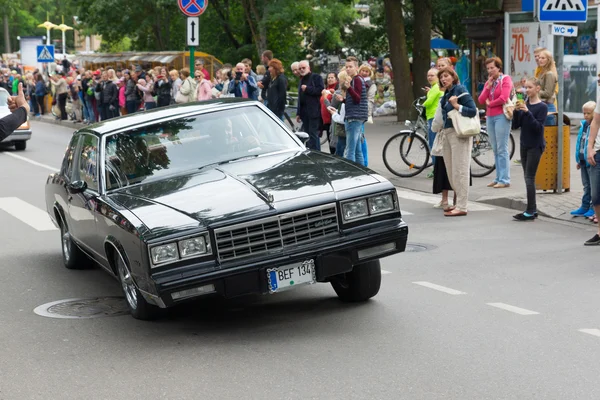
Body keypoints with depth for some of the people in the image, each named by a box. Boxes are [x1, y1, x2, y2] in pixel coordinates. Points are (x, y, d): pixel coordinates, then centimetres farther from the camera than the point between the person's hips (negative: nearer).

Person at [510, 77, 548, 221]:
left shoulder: (542, 107, -9)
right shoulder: (524, 104, 7)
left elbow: (538, 127, -18)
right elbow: (515, 125, 4)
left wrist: (527, 112, -26)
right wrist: (516, 111, -11)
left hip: (535, 146, -6)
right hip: (524, 144, 6)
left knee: (529, 178, -9)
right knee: (528, 178, 9)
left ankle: (530, 212, -7)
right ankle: (533, 209, 15)